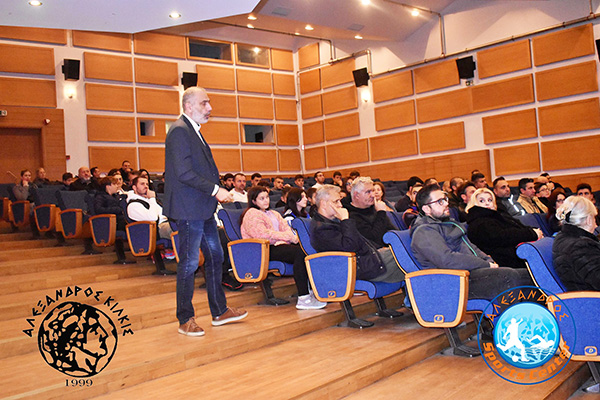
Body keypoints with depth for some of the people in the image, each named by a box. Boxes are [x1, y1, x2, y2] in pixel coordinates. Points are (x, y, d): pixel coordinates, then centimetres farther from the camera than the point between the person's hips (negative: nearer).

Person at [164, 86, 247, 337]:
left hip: (203, 209, 10)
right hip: (189, 210, -10)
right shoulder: (180, 130, -14)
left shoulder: (194, 131, 18)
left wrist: (217, 190, 9)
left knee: (215, 258, 15)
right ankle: (185, 320, 13)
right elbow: (184, 173, -22)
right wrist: (215, 190, -17)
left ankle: (220, 311, 26)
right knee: (189, 263, -1)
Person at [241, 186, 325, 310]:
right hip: (264, 251, -8)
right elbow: (263, 234, -14)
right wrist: (290, 237, -16)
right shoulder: (252, 214, 1)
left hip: (278, 245, 8)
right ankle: (303, 299, -36)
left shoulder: (274, 214, 28)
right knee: (299, 252, -31)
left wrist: (293, 237, -10)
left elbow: (286, 228, 16)